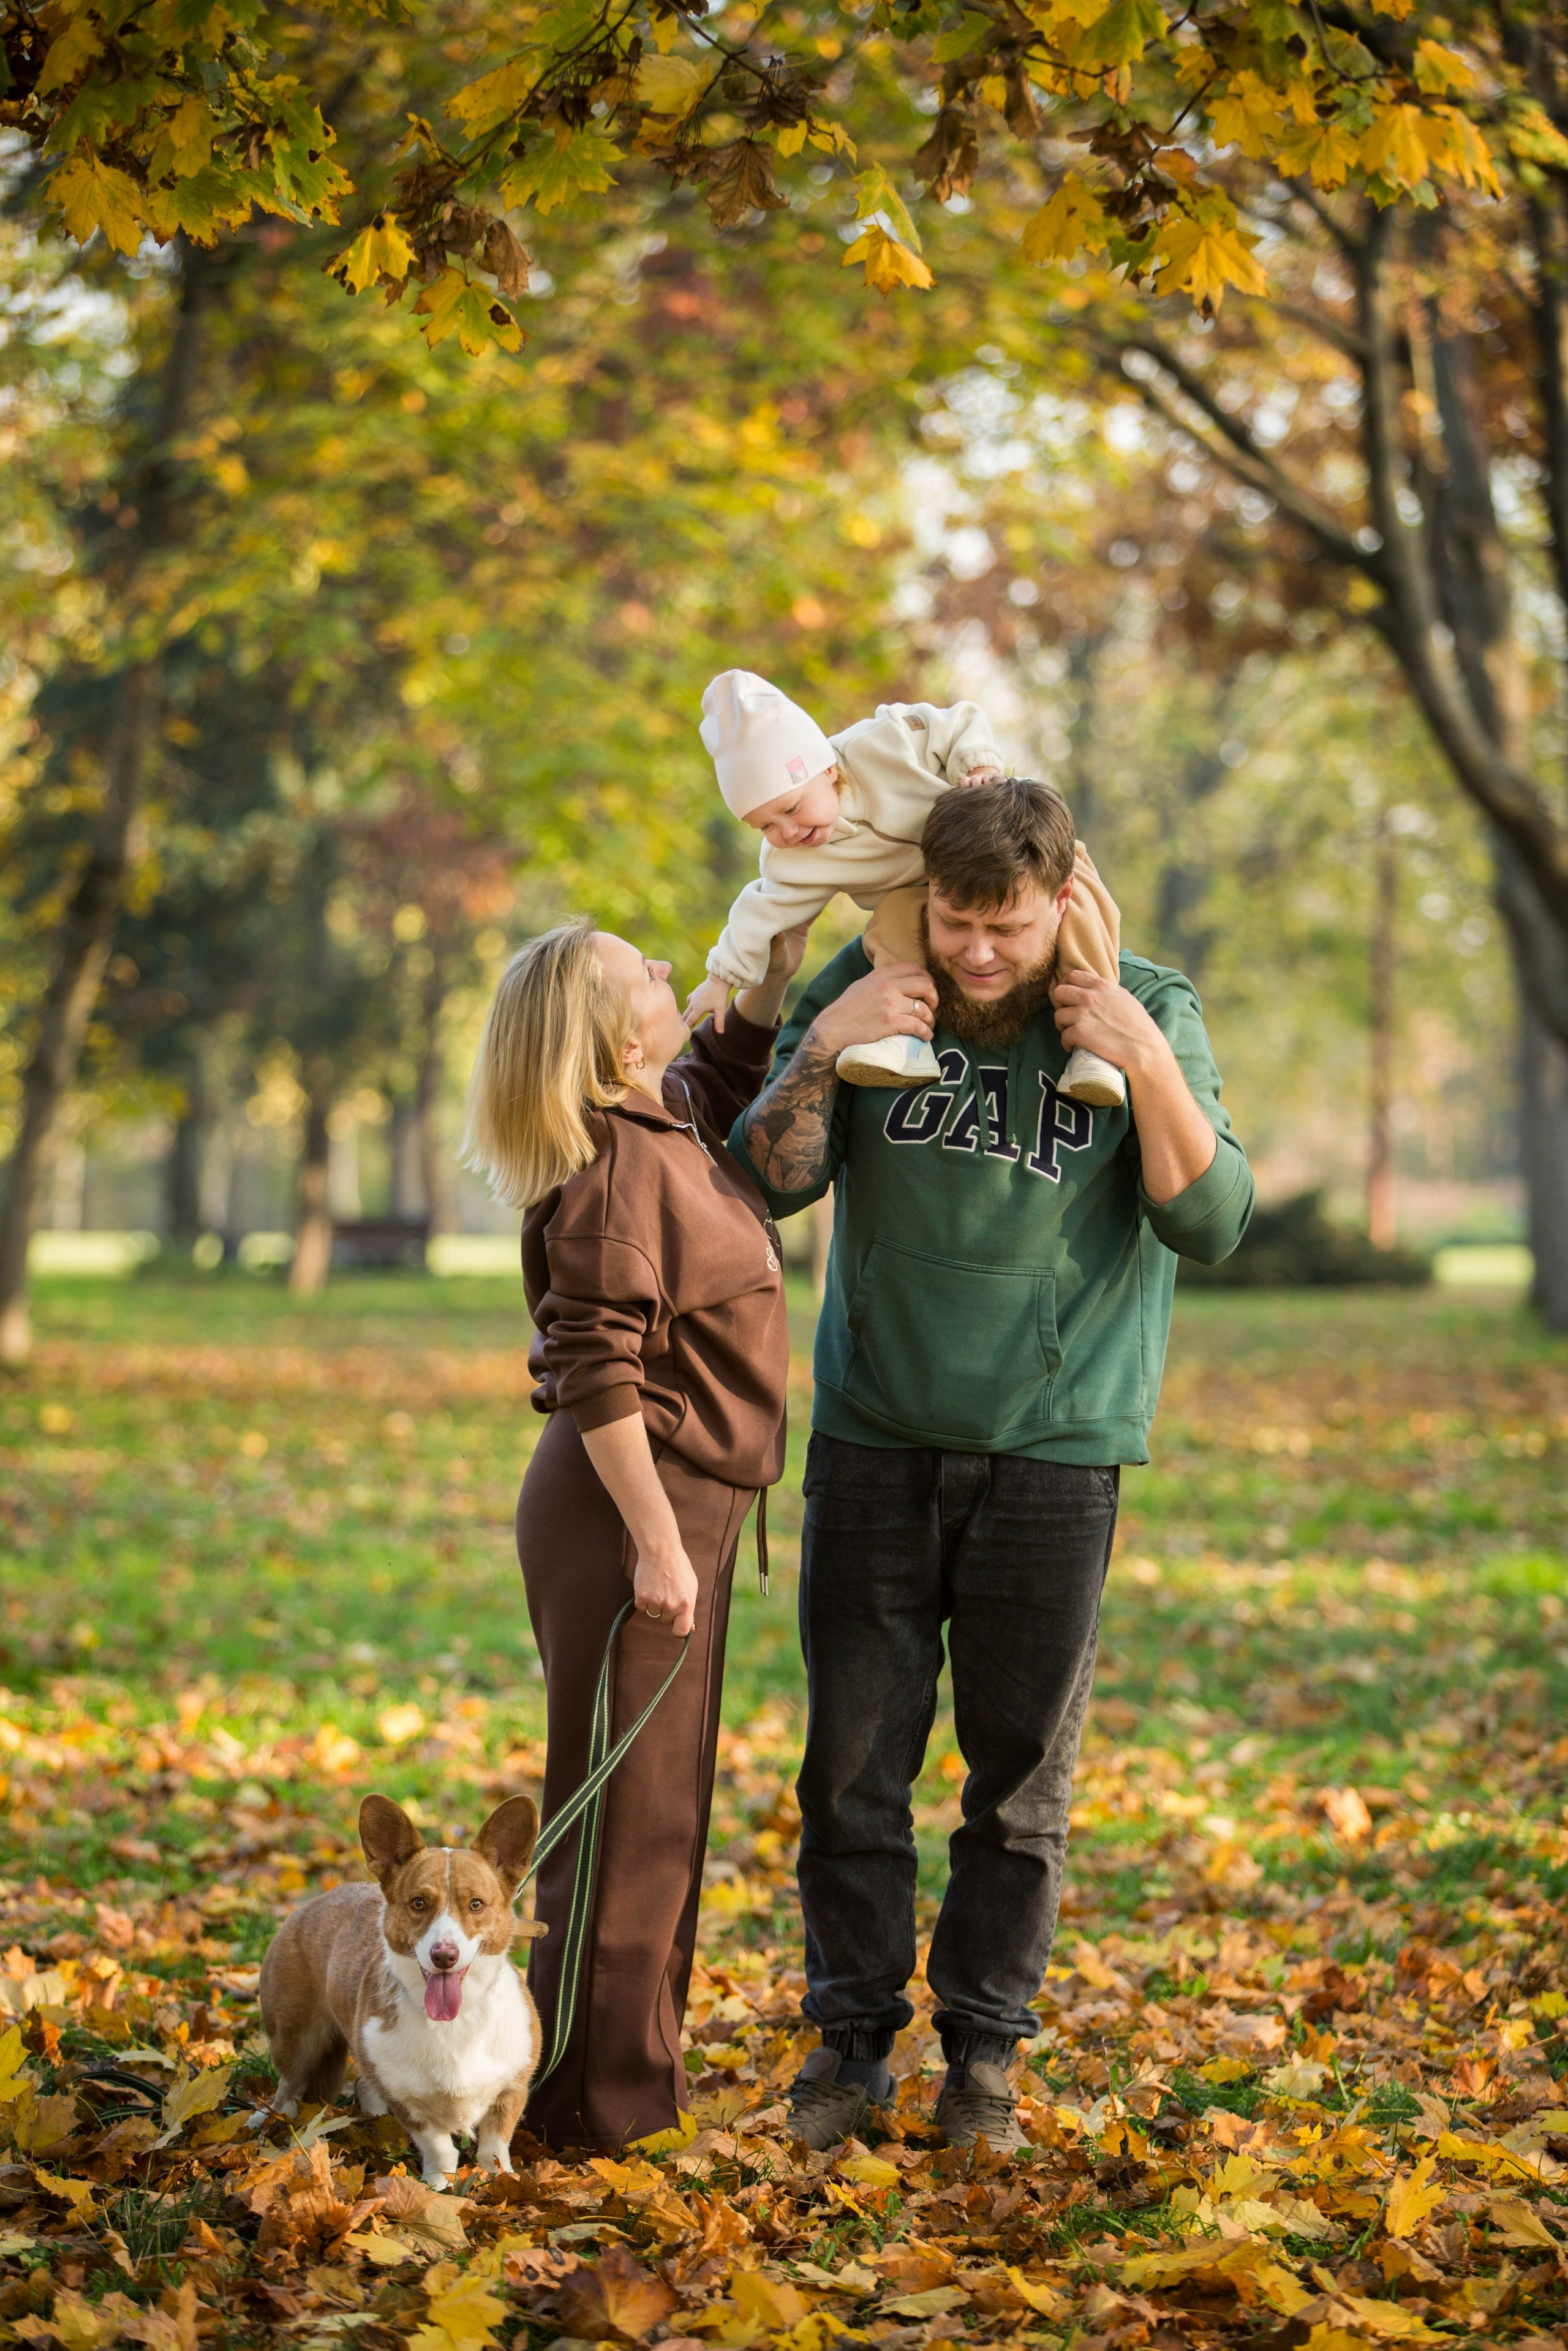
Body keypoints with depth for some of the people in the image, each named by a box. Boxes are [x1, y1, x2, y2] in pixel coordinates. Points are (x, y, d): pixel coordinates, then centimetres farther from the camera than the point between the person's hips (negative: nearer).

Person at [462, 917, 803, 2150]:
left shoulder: (676, 1115, 8)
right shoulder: (617, 1170, -20)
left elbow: (741, 1051, 29)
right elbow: (595, 1374, -22)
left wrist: (787, 922, 16)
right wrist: (655, 1539, -23)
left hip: (680, 1501, 10)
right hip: (637, 1504, -10)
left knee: (660, 1803, 17)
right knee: (629, 1807, -3)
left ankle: (633, 2070, 29)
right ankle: (599, 2099, 6)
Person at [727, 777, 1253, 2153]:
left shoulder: (1150, 1015, -4)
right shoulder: (868, 993, -1)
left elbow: (1214, 1225, -9)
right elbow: (768, 1182, -1)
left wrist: (1151, 1070, -22)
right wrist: (821, 1054, -17)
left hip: (1055, 1452, -1)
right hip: (877, 1440, 1)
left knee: (1023, 1779, 5)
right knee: (854, 1765, 4)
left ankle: (984, 2051, 18)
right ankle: (853, 2036, 18)